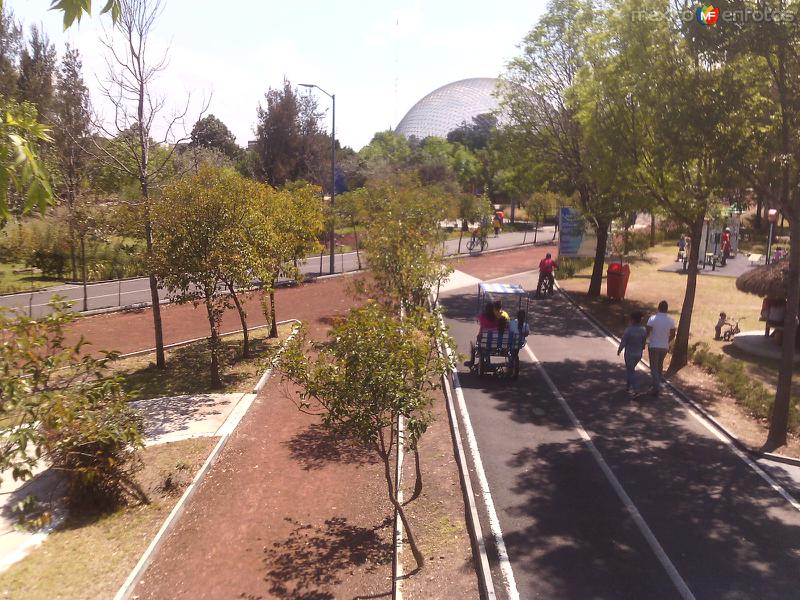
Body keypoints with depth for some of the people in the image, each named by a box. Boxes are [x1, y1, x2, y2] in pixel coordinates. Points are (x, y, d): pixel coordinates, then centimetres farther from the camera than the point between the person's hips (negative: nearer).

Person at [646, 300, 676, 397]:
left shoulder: (652, 319, -16)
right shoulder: (670, 320, -4)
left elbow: (647, 332, -17)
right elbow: (672, 334, 3)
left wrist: (648, 339, 4)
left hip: (654, 346, -4)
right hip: (665, 347, 4)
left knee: (654, 368, 2)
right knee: (660, 366, 22)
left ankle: (657, 388, -9)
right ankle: (657, 384, 34)